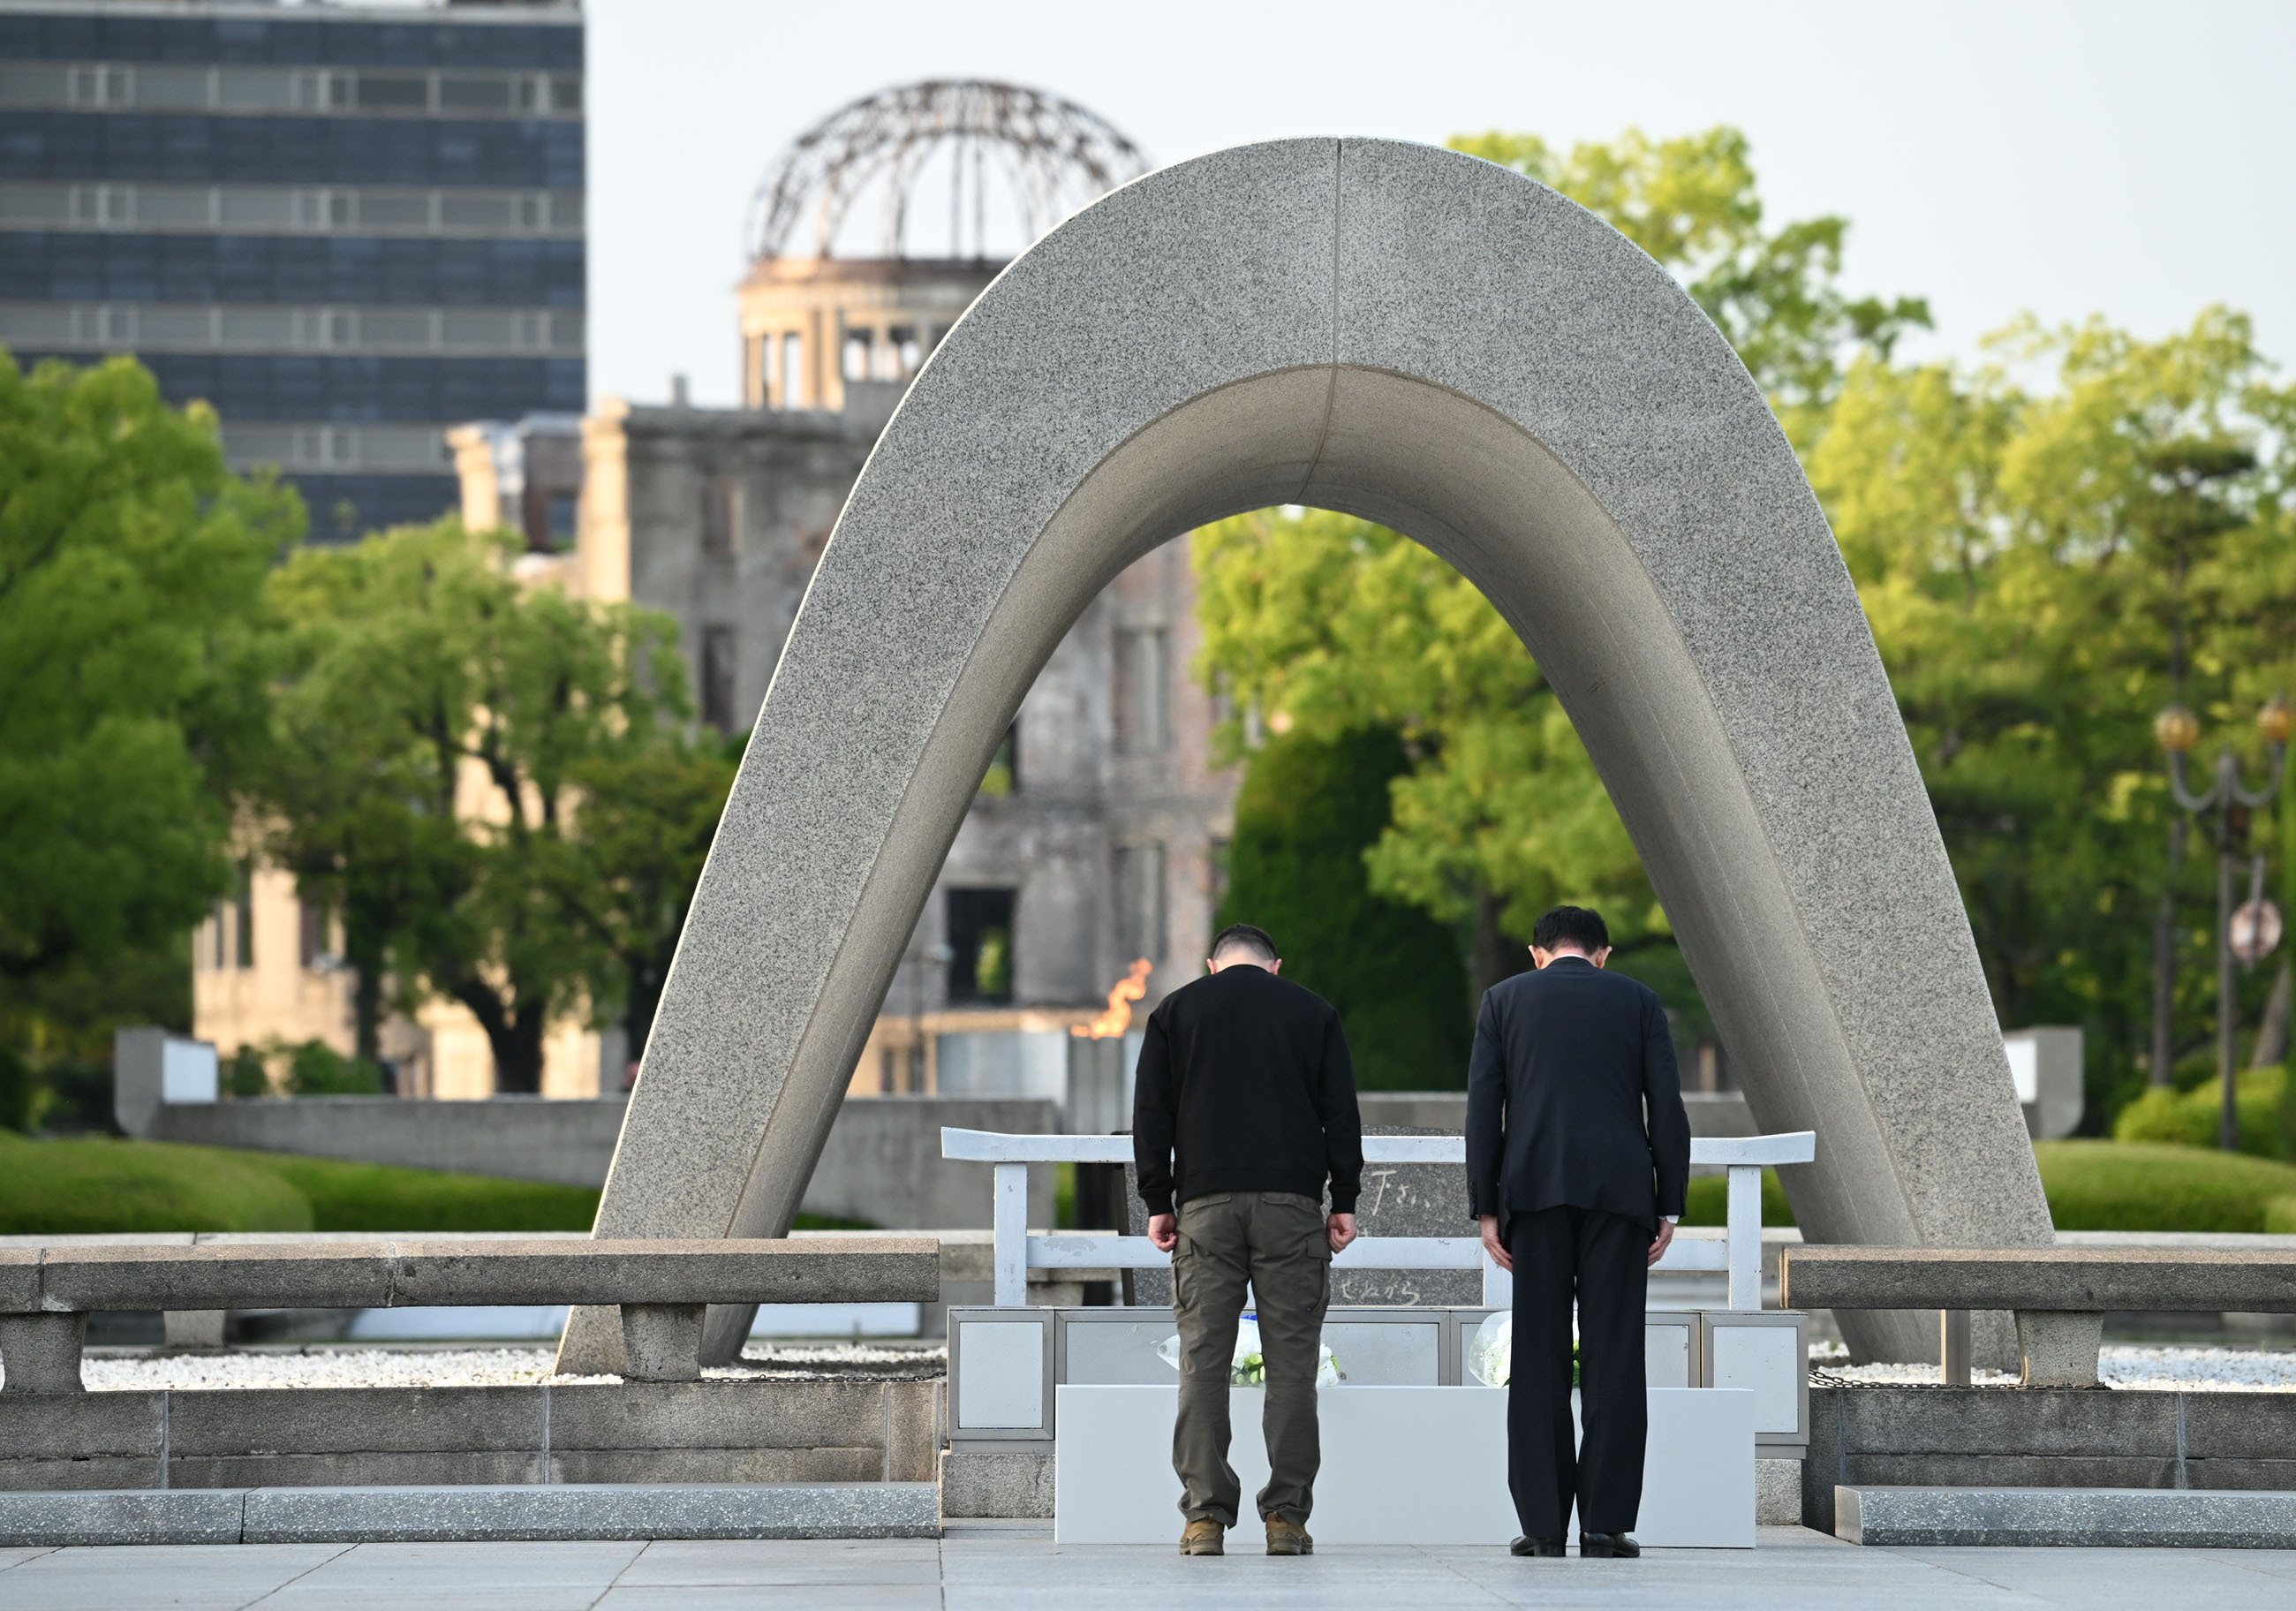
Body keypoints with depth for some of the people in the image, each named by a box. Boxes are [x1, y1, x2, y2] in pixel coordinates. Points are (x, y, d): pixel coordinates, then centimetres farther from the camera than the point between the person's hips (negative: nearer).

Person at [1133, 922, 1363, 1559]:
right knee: (1292, 1361, 0)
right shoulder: (1312, 1011, 11)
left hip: (1205, 1202, 0)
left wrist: (1158, 1203, 9)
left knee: (1203, 1361, 0)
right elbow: (1341, 1112, 7)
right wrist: (1344, 1202, 8)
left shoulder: (1176, 1010, 12)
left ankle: (1205, 1517, -5)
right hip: (1293, 1206, 0)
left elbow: (1151, 1113, 7)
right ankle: (1287, 1517, -4)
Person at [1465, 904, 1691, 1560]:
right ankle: (1606, 1522, -5)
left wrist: (1486, 1209, 5)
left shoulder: (1505, 999, 11)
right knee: (1613, 1359, -1)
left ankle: (1543, 1524, -3)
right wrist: (1669, 1207, 7)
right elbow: (1666, 1107, 4)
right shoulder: (1638, 1001, 11)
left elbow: (1483, 1106, 4)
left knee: (1539, 1362, 1)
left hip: (1534, 1187, 0)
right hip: (1619, 1187, 0)